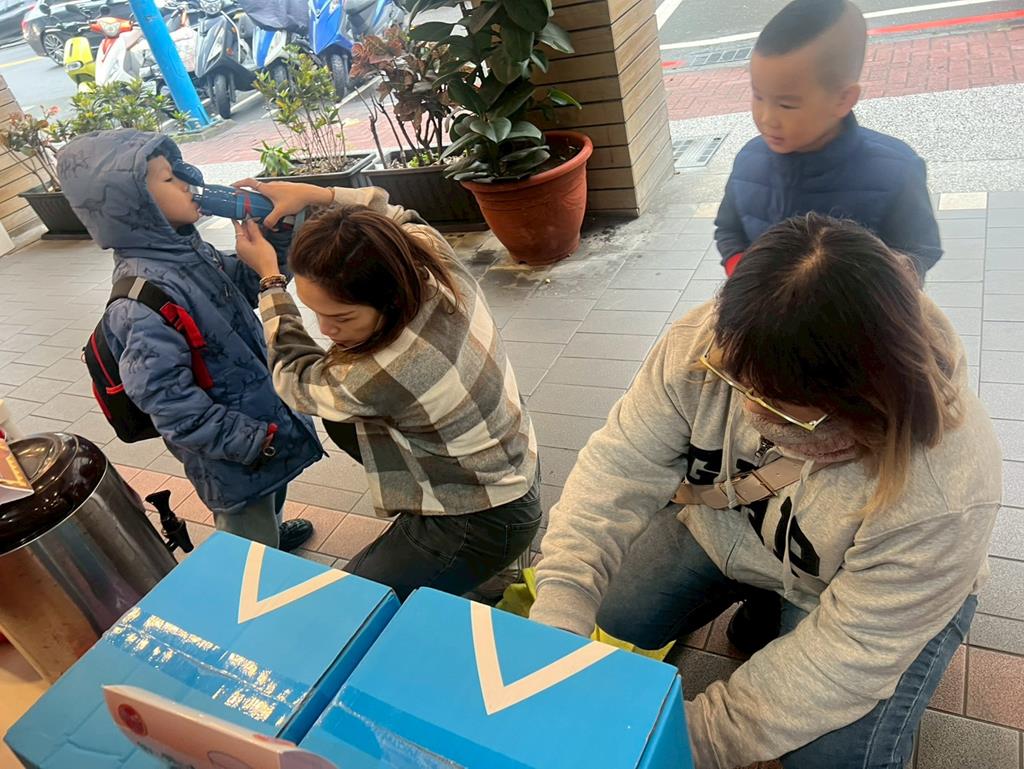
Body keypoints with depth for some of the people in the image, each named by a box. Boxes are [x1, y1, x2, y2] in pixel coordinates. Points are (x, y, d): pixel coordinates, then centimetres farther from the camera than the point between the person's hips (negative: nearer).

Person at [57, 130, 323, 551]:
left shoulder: (185, 248, -3)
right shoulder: (143, 299, -30)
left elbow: (252, 282, 9)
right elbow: (168, 400, -29)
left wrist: (275, 229, -6)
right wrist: (251, 442, -24)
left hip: (260, 412, 9)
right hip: (231, 449, -9)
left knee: (268, 499, 36)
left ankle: (273, 531, 62)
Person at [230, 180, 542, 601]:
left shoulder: (377, 375, -38)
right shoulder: (429, 251, -20)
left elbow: (295, 378, -12)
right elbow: (399, 218, 9)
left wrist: (270, 278, -3)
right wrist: (317, 195, 1)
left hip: (481, 524, -8)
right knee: (339, 411, 16)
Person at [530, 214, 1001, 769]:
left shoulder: (943, 492, -37)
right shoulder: (704, 346, -30)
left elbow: (851, 649, -29)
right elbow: (620, 465, -26)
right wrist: (554, 626, -34)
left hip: (870, 590, -2)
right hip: (718, 527, 3)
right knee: (598, 631, -2)